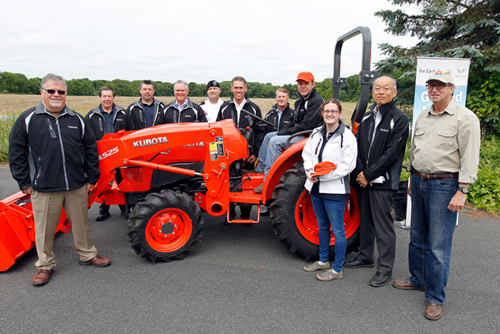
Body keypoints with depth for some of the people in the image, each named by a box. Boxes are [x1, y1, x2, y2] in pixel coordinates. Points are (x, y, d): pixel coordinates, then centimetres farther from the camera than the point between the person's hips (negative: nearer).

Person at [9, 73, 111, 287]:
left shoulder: (76, 120, 7)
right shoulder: (27, 120, -1)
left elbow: (90, 149, 11)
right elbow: (16, 153, 1)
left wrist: (91, 178, 7)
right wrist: (24, 182, -1)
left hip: (77, 185, 3)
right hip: (43, 188, -2)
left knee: (81, 223, 14)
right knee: (44, 229, 7)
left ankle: (87, 255, 31)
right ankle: (44, 265, 25)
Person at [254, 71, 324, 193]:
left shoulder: (316, 101, -16)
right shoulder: (300, 100, 14)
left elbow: (306, 126, -22)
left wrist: (282, 133, -16)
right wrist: (280, 132, 0)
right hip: (299, 134, 10)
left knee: (275, 141, -23)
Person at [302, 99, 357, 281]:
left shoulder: (347, 136, -11)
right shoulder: (316, 133, 9)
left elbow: (347, 165, -15)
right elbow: (307, 153, 14)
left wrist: (322, 175, -19)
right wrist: (309, 170, -6)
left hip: (335, 189, -7)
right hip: (316, 187, 7)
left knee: (337, 229, 2)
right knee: (322, 226, 20)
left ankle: (337, 269, 15)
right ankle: (323, 261, 35)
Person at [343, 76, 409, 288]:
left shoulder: (399, 119, -8)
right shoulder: (368, 117, 12)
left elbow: (391, 153, -14)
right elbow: (358, 145, 8)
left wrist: (369, 175, -14)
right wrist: (360, 172, -5)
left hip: (383, 181, -6)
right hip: (363, 179, 6)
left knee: (383, 224, -1)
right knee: (366, 220, 17)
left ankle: (385, 268, 12)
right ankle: (366, 256, 33)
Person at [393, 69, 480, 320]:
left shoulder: (465, 118, -8)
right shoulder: (422, 117, 13)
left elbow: (469, 157, -12)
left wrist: (462, 191, -17)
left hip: (444, 185, -7)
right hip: (419, 181, 7)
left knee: (439, 246, -2)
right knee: (417, 238, 17)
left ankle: (435, 298, 11)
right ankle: (418, 279, 35)